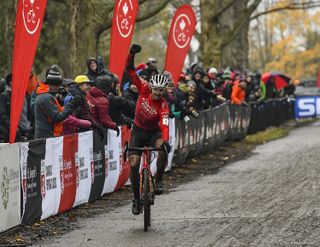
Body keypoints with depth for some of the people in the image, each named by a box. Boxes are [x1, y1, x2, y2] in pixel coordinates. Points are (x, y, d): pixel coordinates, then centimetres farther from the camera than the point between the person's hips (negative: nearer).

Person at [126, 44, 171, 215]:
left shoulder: (163, 106, -26)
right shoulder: (144, 90, -17)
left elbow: (164, 125, -40)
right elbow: (131, 71, -20)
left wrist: (165, 141, -58)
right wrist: (132, 54, -37)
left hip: (154, 132, -2)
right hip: (138, 130, 2)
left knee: (163, 149, -35)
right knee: (134, 164, -8)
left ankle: (158, 181, -16)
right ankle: (136, 198, 6)